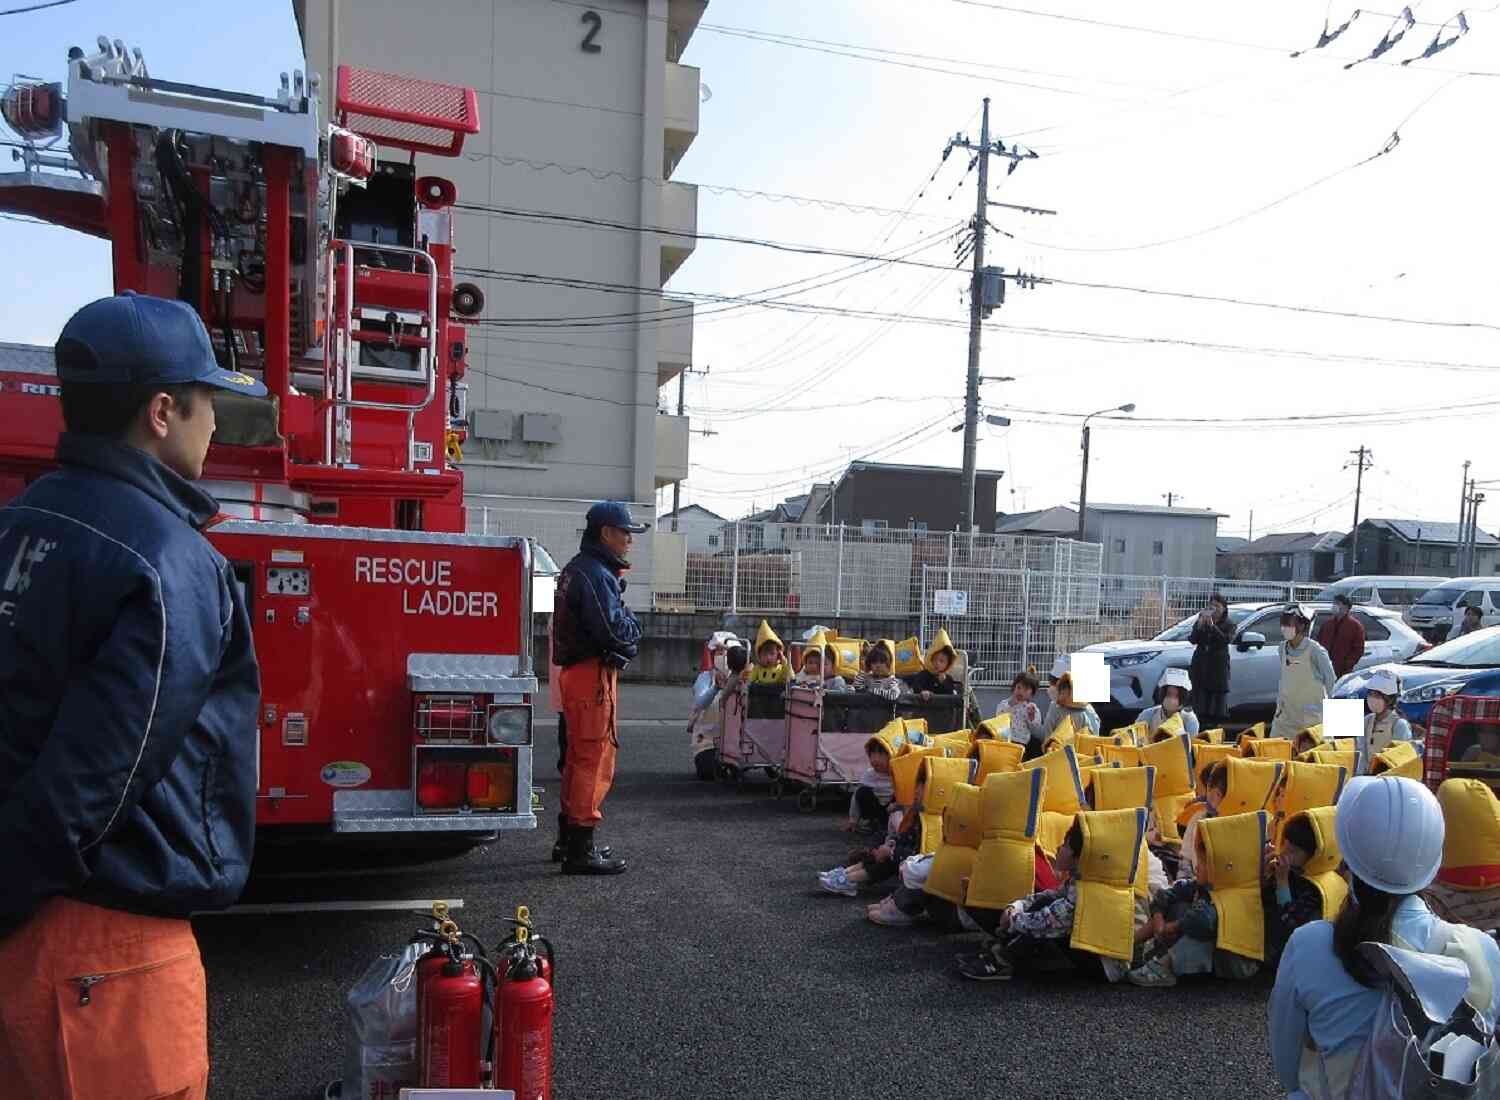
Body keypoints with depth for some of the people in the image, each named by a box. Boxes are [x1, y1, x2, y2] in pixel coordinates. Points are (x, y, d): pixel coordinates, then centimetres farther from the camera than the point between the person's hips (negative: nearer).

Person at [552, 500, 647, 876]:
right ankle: (581, 851, -2)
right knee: (594, 760, -6)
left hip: (576, 672, 11)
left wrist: (625, 624, 1)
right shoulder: (595, 574, -17)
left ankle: (572, 842, 27)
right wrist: (633, 624, -4)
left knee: (579, 759, 17)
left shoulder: (577, 569, 17)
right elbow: (615, 629, -24)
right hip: (593, 674, -11)